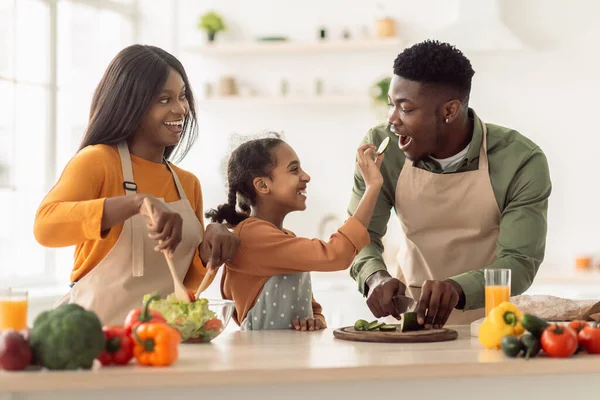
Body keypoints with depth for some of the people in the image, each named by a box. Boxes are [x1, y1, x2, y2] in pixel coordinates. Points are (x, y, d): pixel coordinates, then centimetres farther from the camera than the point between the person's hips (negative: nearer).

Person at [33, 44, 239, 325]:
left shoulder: (189, 184, 13)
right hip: (96, 329, -5)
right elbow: (45, 225, -22)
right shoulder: (97, 160, -4)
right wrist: (137, 203, -31)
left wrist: (209, 249, -4)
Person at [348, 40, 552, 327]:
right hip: (409, 315, 1)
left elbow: (520, 262, -16)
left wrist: (457, 289, -36)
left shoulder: (522, 161, -14)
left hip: (486, 321, -1)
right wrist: (376, 277, -26)